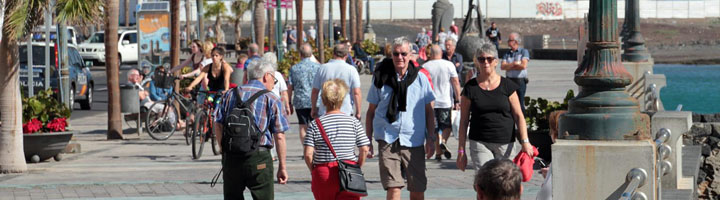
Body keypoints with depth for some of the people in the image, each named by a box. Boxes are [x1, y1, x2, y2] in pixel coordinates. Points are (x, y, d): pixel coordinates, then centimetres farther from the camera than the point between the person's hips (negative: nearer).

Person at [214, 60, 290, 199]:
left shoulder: (230, 94, 11)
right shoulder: (271, 100, 0)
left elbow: (218, 125, 9)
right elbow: (279, 136, -3)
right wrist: (282, 167, 2)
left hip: (230, 156, 4)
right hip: (259, 157, -4)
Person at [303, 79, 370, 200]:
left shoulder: (315, 125, -2)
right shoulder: (354, 122, 0)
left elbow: (308, 154, -8)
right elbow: (364, 150, -2)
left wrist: (313, 170, 8)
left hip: (323, 175, 0)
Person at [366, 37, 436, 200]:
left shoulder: (420, 78, 6)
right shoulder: (381, 78, 4)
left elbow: (429, 111, 11)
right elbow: (371, 112, 11)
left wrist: (431, 138, 4)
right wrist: (368, 141, 8)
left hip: (414, 142, 1)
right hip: (387, 140, -1)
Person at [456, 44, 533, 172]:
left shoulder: (507, 86, 4)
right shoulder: (471, 88, 2)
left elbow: (519, 115, 5)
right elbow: (463, 121, 5)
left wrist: (525, 141, -8)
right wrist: (461, 150, 1)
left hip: (506, 144, 1)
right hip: (480, 144, -1)